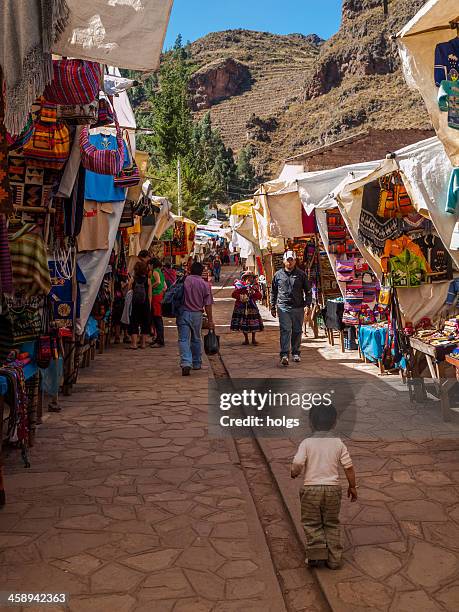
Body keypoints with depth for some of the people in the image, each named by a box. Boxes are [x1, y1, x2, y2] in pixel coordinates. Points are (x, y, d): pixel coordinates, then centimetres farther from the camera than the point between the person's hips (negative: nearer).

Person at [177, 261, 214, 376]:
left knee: (183, 339, -4)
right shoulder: (205, 285, -1)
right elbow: (208, 305, -2)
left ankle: (186, 363, -21)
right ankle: (197, 363, 27)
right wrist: (210, 320, 4)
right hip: (197, 315, 1)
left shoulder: (183, 280, -2)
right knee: (196, 339, 17)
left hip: (183, 313, -1)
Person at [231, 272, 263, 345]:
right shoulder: (240, 285, 0)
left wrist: (253, 293, -14)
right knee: (243, 324, 1)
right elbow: (234, 294, -5)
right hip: (241, 307, -1)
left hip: (252, 307, 1)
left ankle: (253, 339, 14)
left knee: (253, 324, -3)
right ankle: (246, 339, 17)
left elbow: (260, 296, 2)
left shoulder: (255, 286, 8)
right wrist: (241, 297, -19)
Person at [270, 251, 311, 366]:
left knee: (297, 331, 10)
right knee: (285, 331, -11)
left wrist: (308, 305, 1)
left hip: (298, 308, 1)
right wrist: (273, 307, 12)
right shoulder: (278, 275, 7)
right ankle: (284, 355, -16)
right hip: (283, 307, -1)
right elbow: (273, 292, 14)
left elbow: (307, 291, 10)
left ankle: (296, 353, 23)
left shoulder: (301, 274, 6)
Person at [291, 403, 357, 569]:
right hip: (333, 488, 2)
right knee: (332, 524, 16)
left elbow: (297, 464, -17)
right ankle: (334, 559, 16)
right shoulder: (338, 443, -1)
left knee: (311, 523, 13)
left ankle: (317, 549, -4)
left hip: (311, 488, -2)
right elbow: (349, 467, -1)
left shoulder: (306, 443, -8)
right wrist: (352, 486, 12)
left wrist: (294, 473, 5)